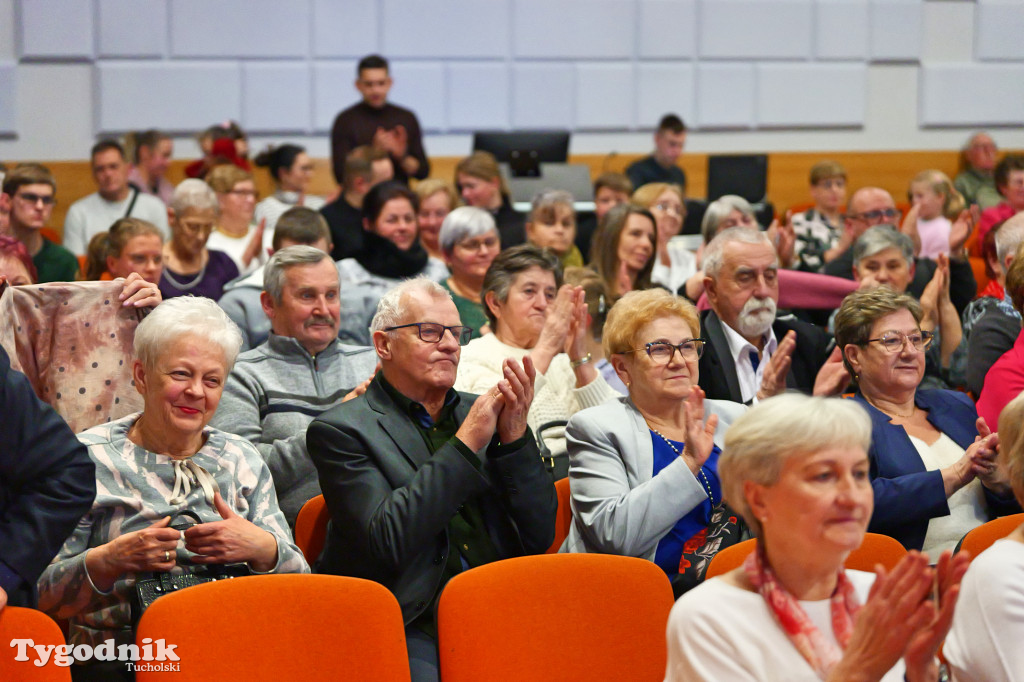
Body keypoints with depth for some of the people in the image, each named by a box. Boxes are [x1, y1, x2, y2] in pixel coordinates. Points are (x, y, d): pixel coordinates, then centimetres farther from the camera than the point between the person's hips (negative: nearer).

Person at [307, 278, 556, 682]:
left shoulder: (479, 414, 17)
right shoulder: (340, 430, 2)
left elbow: (540, 537, 11)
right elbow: (386, 541, -13)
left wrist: (515, 436, -3)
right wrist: (467, 443, -11)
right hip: (411, 628, -4)